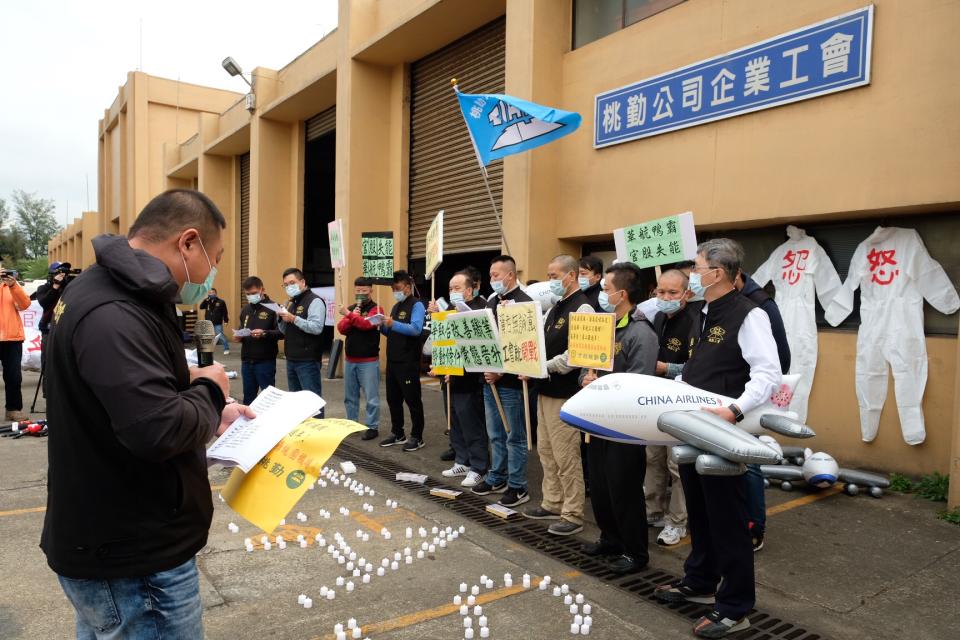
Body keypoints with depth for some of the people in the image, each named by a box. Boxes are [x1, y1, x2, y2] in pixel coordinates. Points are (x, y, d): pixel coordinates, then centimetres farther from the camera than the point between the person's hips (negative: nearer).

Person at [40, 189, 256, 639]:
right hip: (133, 560, -10)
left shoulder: (111, 294, 7)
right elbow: (160, 430, -34)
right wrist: (209, 392, -16)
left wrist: (209, 414, 6)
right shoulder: (112, 316, -27)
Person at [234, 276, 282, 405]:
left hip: (265, 361, -6)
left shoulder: (272, 307, -7)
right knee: (248, 396, 14)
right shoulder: (245, 310, 15)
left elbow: (281, 332, -13)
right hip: (246, 360, 6)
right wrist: (238, 337, 3)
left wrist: (264, 333, -27)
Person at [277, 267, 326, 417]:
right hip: (291, 359, 9)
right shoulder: (291, 303, 16)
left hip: (307, 361, -9)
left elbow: (317, 328, -22)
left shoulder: (314, 301, -9)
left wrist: (294, 319, -24)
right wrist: (280, 318, 0)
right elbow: (285, 331, 18)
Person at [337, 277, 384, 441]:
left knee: (371, 396, -2)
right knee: (350, 396, 14)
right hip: (350, 360, 6)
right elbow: (341, 329, 1)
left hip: (368, 361, -6)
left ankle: (372, 427, 6)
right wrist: (351, 317, -14)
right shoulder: (351, 308, 11)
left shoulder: (376, 309, -5)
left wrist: (349, 315, -18)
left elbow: (367, 324, -22)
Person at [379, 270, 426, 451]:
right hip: (392, 360, 9)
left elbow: (416, 329, -24)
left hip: (408, 362, -8)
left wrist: (393, 324, -30)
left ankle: (417, 437, 9)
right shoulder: (396, 306, 17)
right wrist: (382, 326, 0)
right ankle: (397, 434, 26)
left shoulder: (416, 305, -9)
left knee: (412, 399, 0)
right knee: (393, 399, 14)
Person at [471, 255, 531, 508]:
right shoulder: (492, 302, 13)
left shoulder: (524, 302, -12)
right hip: (489, 379, 7)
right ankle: (496, 478, 30)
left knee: (514, 437, 3)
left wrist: (501, 372, -18)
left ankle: (517, 487, 13)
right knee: (495, 434, 17)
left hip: (510, 381, -7)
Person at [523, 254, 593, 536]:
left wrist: (545, 367, -22)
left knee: (566, 456, -2)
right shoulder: (554, 308, 16)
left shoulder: (582, 308, -13)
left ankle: (573, 515, 9)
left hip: (565, 392, -9)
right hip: (546, 389, 9)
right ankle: (553, 504, 29)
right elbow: (543, 345, 18)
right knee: (546, 450, 16)